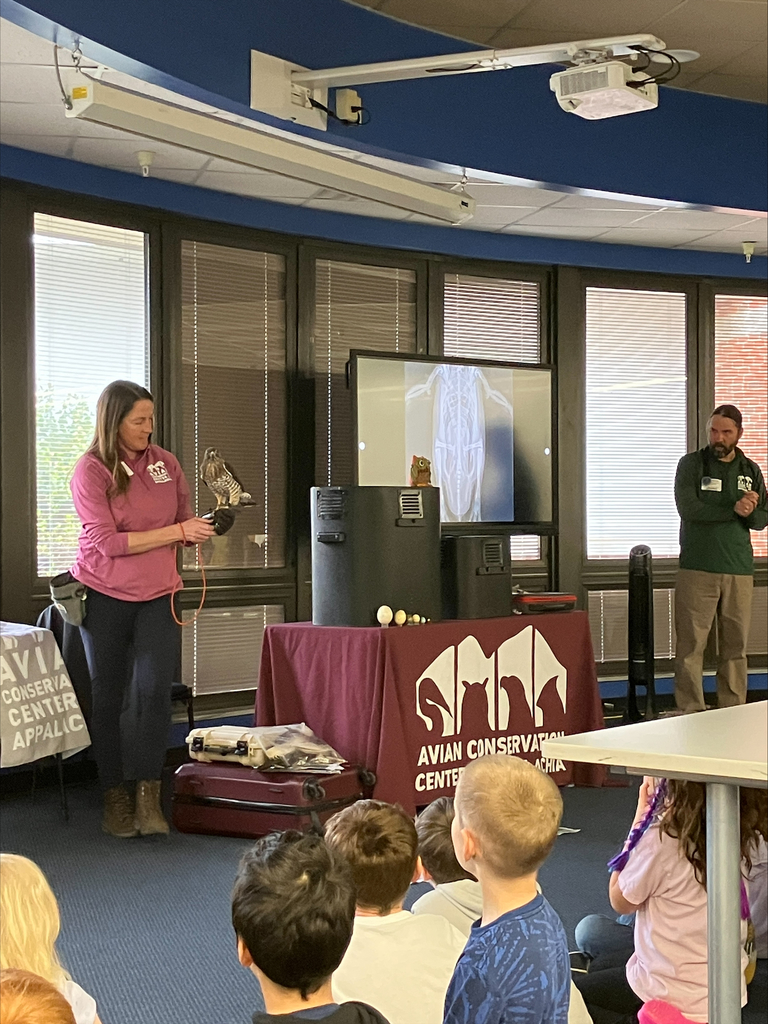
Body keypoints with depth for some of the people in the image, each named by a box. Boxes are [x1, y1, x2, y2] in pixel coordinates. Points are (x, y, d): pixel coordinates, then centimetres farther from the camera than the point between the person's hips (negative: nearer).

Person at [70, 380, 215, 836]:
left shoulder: (165, 462, 4)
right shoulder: (90, 472, -9)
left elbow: (184, 520, 17)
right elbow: (108, 542, -18)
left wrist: (203, 529, -6)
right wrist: (177, 532, -20)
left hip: (157, 594, 2)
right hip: (104, 596, -2)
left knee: (156, 689, -10)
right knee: (106, 698, 5)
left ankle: (148, 798, -4)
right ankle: (115, 799, 16)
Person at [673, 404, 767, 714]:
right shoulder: (691, 464, 3)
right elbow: (689, 510, -11)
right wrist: (734, 509, -12)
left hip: (739, 571, 4)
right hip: (697, 569, -3)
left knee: (735, 647, 5)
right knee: (691, 646, -6)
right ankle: (691, 713, -2)